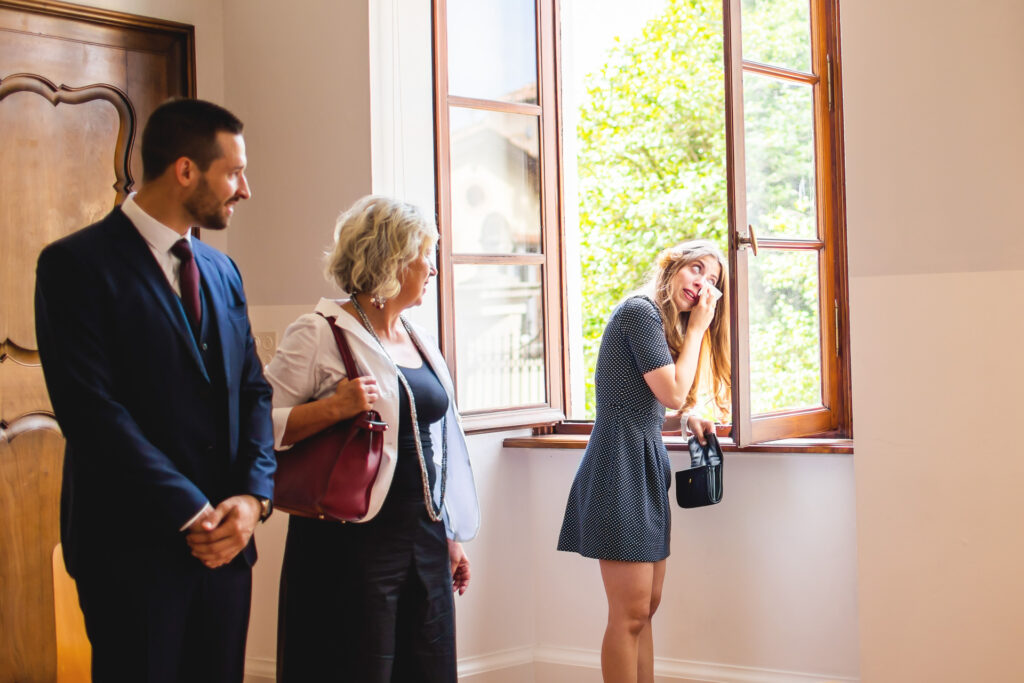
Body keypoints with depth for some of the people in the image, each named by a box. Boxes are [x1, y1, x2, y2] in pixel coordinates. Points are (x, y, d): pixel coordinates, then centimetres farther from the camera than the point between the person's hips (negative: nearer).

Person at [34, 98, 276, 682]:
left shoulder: (222, 272, 14)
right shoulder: (77, 265, -8)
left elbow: (253, 391, 12)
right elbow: (92, 410, -16)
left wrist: (254, 497, -5)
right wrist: (193, 515, -16)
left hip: (225, 543, 6)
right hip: (135, 547, -6)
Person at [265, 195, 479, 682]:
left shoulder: (419, 340, 16)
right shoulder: (320, 335, -8)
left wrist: (452, 538, 20)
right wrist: (333, 407, -25)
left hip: (426, 546, 7)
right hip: (353, 546, -7)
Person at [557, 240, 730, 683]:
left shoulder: (662, 322, 18)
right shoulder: (639, 311, -11)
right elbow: (673, 392, -15)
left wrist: (687, 416, 8)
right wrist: (695, 329, -7)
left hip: (646, 466, 10)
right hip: (621, 466, -10)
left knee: (646, 607, 12)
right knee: (630, 613, -9)